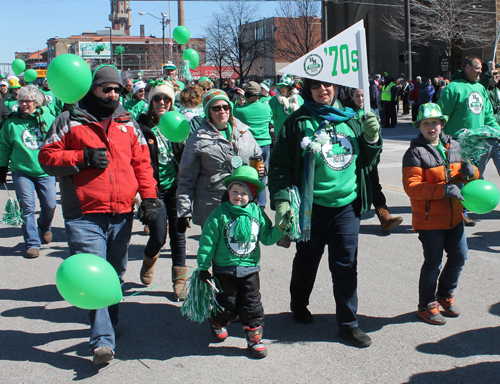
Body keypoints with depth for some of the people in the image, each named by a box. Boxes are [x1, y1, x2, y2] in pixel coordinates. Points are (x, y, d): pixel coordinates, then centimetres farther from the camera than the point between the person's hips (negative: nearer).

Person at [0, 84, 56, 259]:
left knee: (49, 205, 3)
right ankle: (32, 243, 2)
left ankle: (45, 228, 35)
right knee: (27, 207, -7)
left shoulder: (48, 118, 2)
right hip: (21, 171, -1)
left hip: (45, 171, 1)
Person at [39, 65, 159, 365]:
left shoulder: (128, 123, 13)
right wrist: (84, 157, -12)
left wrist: (149, 197, 2)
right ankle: (103, 340, -10)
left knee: (115, 275, 16)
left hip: (122, 214, 4)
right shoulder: (69, 121, 4)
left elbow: (142, 162, 13)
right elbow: (47, 157, 1)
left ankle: (109, 324, 34)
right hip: (85, 215, -4)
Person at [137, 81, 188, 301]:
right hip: (155, 190, -2)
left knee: (178, 234, 5)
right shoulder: (141, 127, -2)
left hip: (176, 187, 3)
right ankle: (149, 260, 32)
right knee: (158, 237, -2)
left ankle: (179, 280, 18)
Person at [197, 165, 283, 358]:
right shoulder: (220, 214, -12)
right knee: (227, 305, 11)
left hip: (250, 268, 2)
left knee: (252, 304, 6)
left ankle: (254, 337, 20)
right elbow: (207, 242, -9)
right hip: (225, 268, -2)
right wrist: (203, 266, -8)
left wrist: (281, 229, -12)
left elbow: (267, 237, 6)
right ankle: (217, 322, 42)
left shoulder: (257, 212, -1)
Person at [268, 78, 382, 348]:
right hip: (312, 206, -2)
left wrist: (372, 138, -2)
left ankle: (348, 322, 15)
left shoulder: (349, 119, 8)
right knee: (307, 260, 16)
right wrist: (281, 200, -14)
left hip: (347, 205, 2)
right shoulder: (298, 122, -4)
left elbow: (365, 160, 17)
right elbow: (280, 164, -5)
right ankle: (299, 306, 40)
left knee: (346, 265, 3)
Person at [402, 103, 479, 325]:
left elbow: (462, 176, 19)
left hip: (454, 216, 6)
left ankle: (445, 295, 37)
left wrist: (470, 171, -6)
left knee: (459, 257, 13)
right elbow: (411, 186, -20)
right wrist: (443, 190, -28)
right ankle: (427, 306, 21)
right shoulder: (415, 153, -11)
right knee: (433, 263, 2)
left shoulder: (453, 146, 9)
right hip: (429, 220, -6)